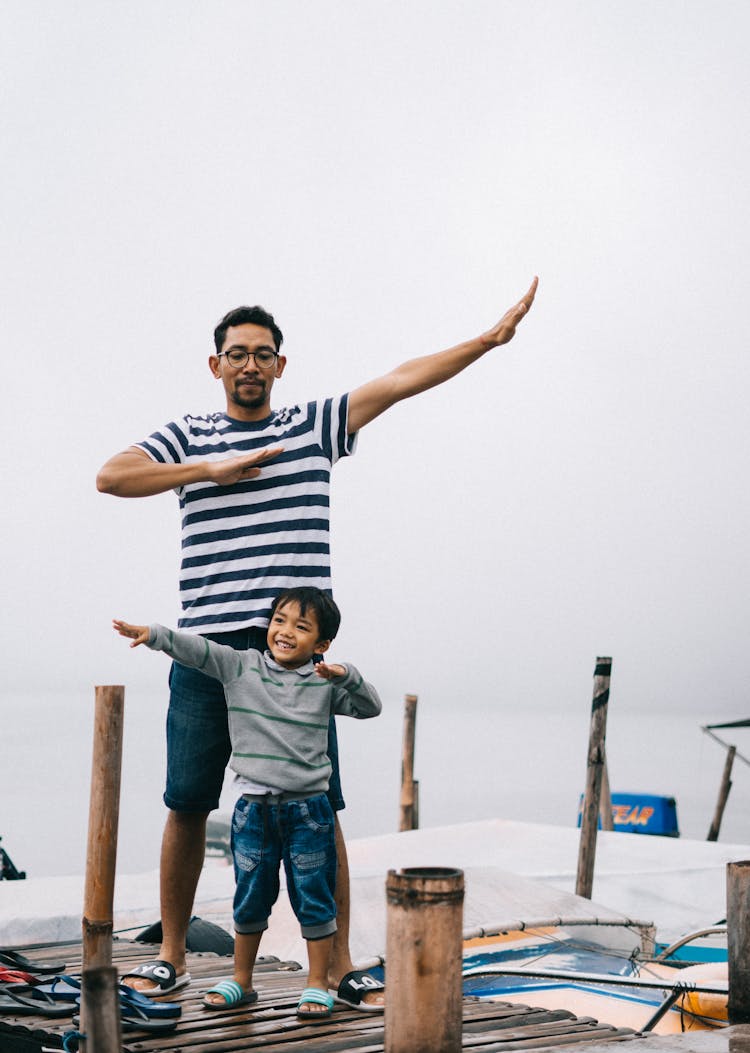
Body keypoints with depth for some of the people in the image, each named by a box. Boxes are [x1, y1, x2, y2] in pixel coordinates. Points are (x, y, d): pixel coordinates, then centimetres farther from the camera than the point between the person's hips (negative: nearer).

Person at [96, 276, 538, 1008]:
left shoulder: (315, 426, 12)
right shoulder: (188, 438, 11)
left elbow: (400, 381, 5)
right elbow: (111, 477, -4)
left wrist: (490, 338, 0)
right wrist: (210, 471, -8)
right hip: (207, 647, 0)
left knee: (319, 809, -2)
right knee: (187, 804, 5)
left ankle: (339, 964, 7)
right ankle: (171, 954, 19)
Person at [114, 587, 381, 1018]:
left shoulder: (325, 682, -2)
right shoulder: (241, 667, -1)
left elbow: (370, 707, -4)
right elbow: (197, 649, -8)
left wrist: (346, 675, -21)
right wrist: (154, 635, -23)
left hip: (308, 809, -1)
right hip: (253, 808, 1)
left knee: (314, 899, 4)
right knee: (250, 898, 13)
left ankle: (318, 985, 16)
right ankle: (241, 982, 26)